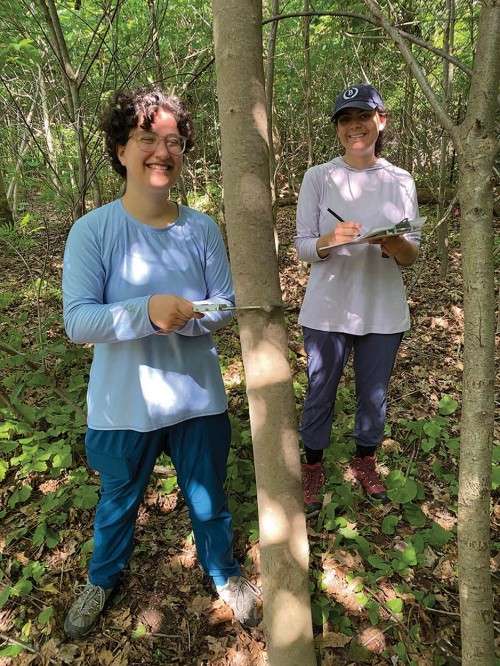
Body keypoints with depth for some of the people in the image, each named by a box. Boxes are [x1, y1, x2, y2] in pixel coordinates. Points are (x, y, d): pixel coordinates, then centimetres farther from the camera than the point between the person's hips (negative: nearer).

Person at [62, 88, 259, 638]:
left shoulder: (201, 228, -6)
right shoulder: (92, 230, -13)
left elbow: (225, 306, -4)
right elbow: (77, 322, -17)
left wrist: (184, 317, -25)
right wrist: (146, 312, -33)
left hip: (198, 399, 2)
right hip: (124, 405, -1)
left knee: (208, 500, 21)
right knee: (118, 501, 24)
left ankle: (225, 574, 51)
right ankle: (102, 579, 56)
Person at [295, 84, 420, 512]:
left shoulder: (401, 181, 2)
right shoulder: (318, 177, -4)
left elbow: (412, 254, 3)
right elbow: (301, 246, -4)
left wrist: (396, 245, -20)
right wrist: (329, 241, -26)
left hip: (384, 311, 2)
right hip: (328, 310, -2)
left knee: (374, 395, 16)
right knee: (320, 395, 10)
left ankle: (365, 462, 42)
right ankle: (314, 468, 34)